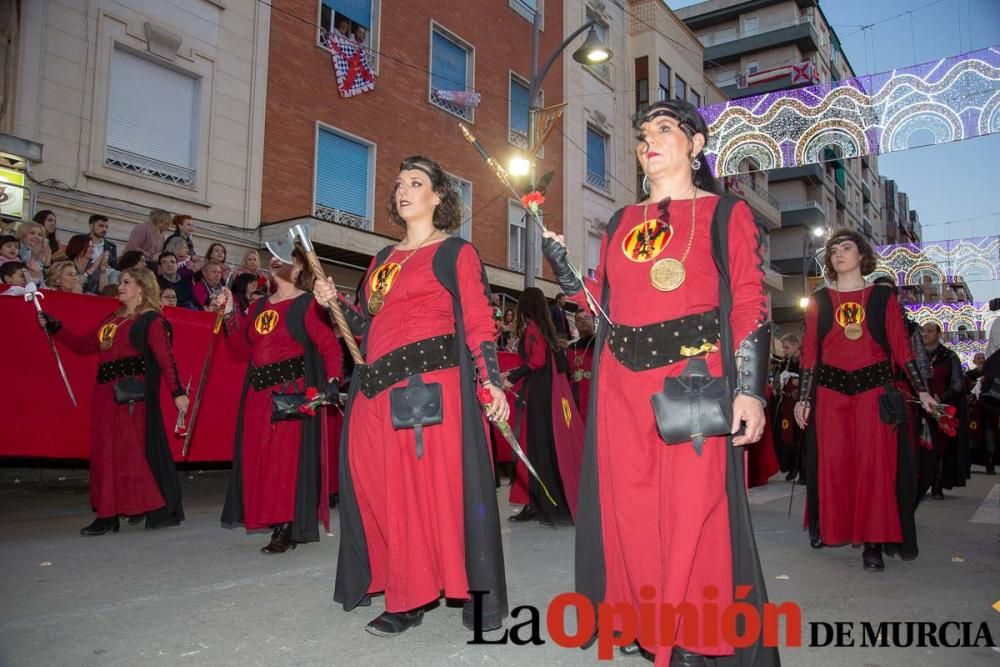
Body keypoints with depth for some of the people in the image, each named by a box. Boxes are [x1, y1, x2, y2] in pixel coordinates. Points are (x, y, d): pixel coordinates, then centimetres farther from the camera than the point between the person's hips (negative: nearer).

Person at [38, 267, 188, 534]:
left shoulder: (151, 321, -5)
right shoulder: (112, 319, 18)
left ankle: (158, 510, 2)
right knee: (105, 451, 10)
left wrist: (177, 391, -21)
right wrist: (54, 327, 16)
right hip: (106, 393, 8)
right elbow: (84, 344, 21)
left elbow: (166, 359, -14)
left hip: (132, 393, -8)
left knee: (132, 449, -7)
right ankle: (107, 515, 21)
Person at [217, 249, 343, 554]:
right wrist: (230, 314, 8)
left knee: (289, 455, -7)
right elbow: (246, 347, 14)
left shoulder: (307, 304, -4)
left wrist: (332, 381, -25)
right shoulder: (259, 306, 17)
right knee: (259, 456, 9)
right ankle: (275, 521, 20)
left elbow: (330, 345, -12)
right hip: (259, 392, 7)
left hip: (293, 393, -7)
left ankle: (290, 527, 1)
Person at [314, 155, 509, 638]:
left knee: (436, 482, -7)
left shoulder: (455, 252, 5)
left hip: (432, 382, -6)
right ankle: (403, 595, 17)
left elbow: (478, 321, -4)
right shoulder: (384, 258, 23)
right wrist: (334, 303, 7)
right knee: (384, 488, 6)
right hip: (377, 387, 6)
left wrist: (491, 380, -14)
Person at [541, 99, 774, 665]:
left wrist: (750, 390, -13)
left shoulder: (725, 213, 5)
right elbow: (595, 300, 15)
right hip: (621, 380, 5)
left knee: (691, 509, -5)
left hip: (694, 376, -5)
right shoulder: (622, 224, 19)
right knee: (629, 507, 8)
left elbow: (750, 306, -3)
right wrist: (552, 245, 9)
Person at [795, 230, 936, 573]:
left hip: (874, 390, 0)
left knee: (875, 464, -3)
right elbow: (809, 352, 5)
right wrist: (803, 398, 1)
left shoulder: (882, 297, 8)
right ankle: (828, 528, 19)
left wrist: (922, 390, 3)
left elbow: (901, 347, 6)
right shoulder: (818, 300, 8)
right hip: (830, 391, 1)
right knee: (832, 462, 2)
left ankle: (874, 542, 3)